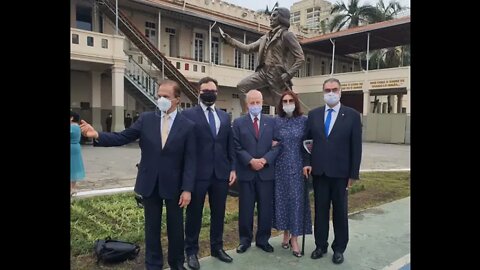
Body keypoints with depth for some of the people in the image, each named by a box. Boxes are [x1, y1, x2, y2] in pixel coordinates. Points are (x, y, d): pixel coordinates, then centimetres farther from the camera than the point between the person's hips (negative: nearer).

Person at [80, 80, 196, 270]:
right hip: (150, 183, 2)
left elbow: (190, 161, -9)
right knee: (152, 227, 14)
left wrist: (187, 189, -13)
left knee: (175, 227, 13)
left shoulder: (188, 126, -7)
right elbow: (122, 137, -3)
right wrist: (97, 135, -20)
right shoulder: (146, 119, 0)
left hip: (174, 185, -1)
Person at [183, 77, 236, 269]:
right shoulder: (188, 114, -3)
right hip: (197, 173, -4)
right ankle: (191, 251, 24)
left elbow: (230, 145, 12)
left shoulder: (225, 116, 12)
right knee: (194, 214, 9)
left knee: (219, 213, 14)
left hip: (221, 173, 4)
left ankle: (217, 247, 31)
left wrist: (232, 168, 6)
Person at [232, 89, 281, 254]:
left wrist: (264, 160, -13)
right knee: (245, 209, 7)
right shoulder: (238, 122, 3)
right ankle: (245, 240, 23)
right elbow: (236, 147, -3)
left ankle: (263, 240, 24)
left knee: (266, 208, 8)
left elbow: (277, 145, 1)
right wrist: (250, 161, -15)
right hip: (246, 172, -1)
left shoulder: (271, 122, 7)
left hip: (266, 172, 1)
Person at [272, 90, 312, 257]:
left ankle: (294, 238, 9)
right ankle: (286, 233, 23)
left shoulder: (304, 120, 0)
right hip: (281, 166, 2)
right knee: (282, 198, 7)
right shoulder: (276, 121, 3)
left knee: (296, 199, 0)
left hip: (297, 166, -1)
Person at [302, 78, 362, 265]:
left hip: (340, 172, -2)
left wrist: (353, 173, -6)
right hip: (319, 171, 2)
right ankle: (320, 245, 25)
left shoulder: (352, 115, -3)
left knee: (340, 211, 10)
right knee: (320, 210, 11)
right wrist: (307, 163, -4)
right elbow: (307, 141, 8)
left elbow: (356, 147, -4)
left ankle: (339, 248, 25)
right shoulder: (313, 114, 5)